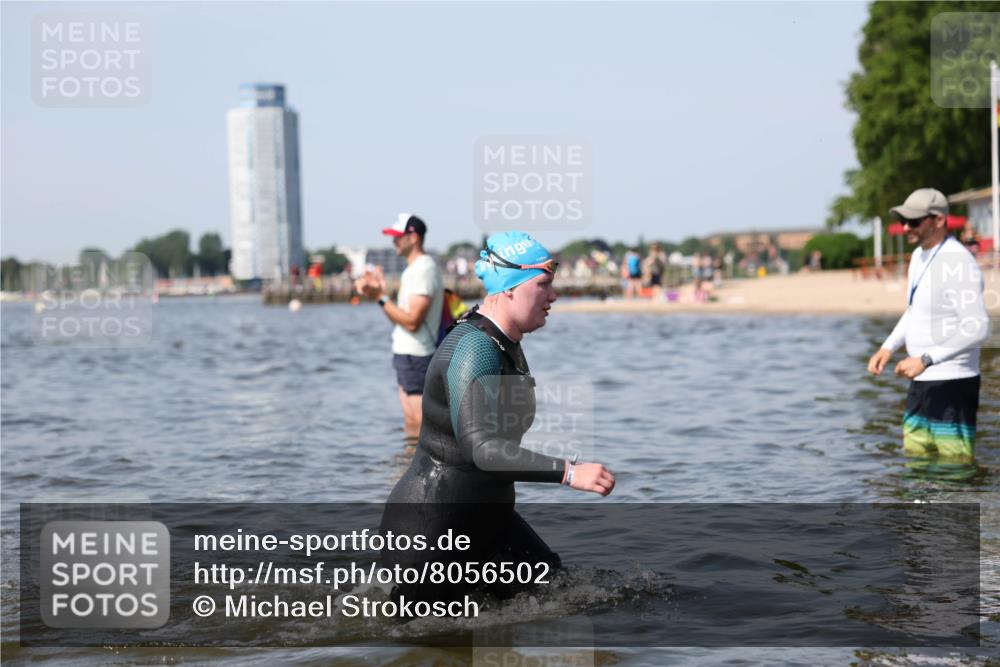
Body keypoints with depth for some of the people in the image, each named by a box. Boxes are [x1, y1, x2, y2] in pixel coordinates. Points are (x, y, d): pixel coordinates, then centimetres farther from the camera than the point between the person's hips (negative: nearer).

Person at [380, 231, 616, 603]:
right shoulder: (473, 349, -24)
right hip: (427, 526, -9)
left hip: (485, 517, 9)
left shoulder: (508, 345, 7)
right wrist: (569, 473, -41)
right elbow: (481, 447, -36)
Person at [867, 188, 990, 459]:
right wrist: (888, 347, 12)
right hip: (921, 383, 10)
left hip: (952, 384, -10)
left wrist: (926, 359, -28)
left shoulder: (958, 264, -19)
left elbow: (977, 328, -26)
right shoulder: (919, 255, 12)